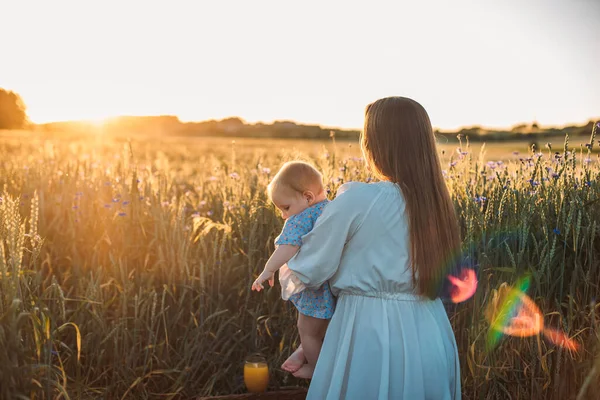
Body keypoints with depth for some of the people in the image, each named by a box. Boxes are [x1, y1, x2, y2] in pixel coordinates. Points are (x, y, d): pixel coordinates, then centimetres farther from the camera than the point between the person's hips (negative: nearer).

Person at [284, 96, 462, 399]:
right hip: (430, 335, 6)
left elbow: (308, 273, -8)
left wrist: (284, 271, 16)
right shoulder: (436, 203, 2)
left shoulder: (356, 200, -16)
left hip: (370, 335, -6)